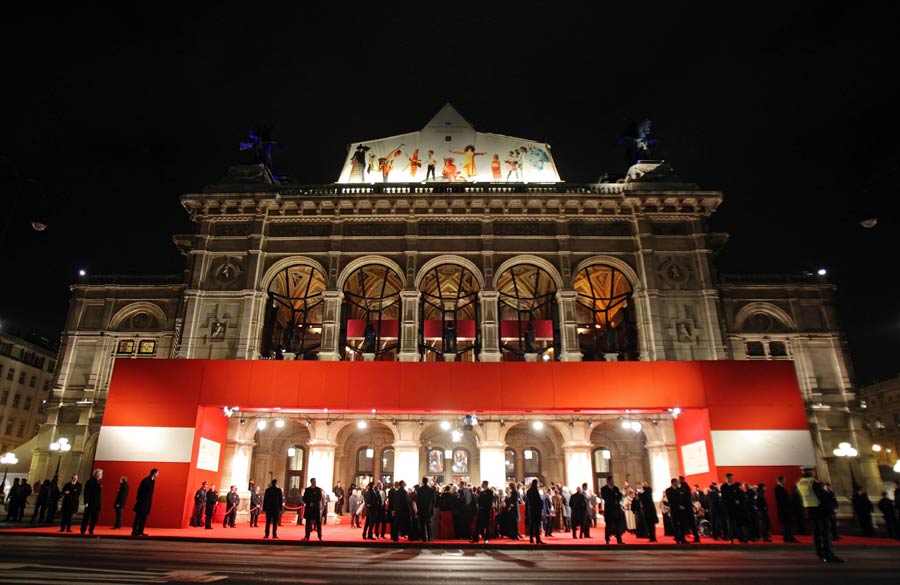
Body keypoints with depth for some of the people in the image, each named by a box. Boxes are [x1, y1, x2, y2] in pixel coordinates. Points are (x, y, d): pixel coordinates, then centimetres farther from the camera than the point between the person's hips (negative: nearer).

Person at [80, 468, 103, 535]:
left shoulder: (99, 483, 12)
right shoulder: (89, 482, -8)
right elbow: (86, 493, -13)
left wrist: (99, 503, 11)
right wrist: (86, 502, -19)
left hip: (97, 504, 6)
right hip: (90, 503, -6)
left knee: (95, 518, 5)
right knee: (86, 517, 0)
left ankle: (91, 530, 14)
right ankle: (83, 530, 9)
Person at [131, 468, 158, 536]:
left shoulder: (152, 481, 12)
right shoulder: (145, 480, -13)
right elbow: (140, 490, -14)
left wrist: (150, 502, 15)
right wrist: (138, 499, -14)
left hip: (148, 502, 8)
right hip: (142, 502, -8)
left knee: (144, 518, 7)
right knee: (138, 517, -6)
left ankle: (140, 531, 9)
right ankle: (134, 532, -3)